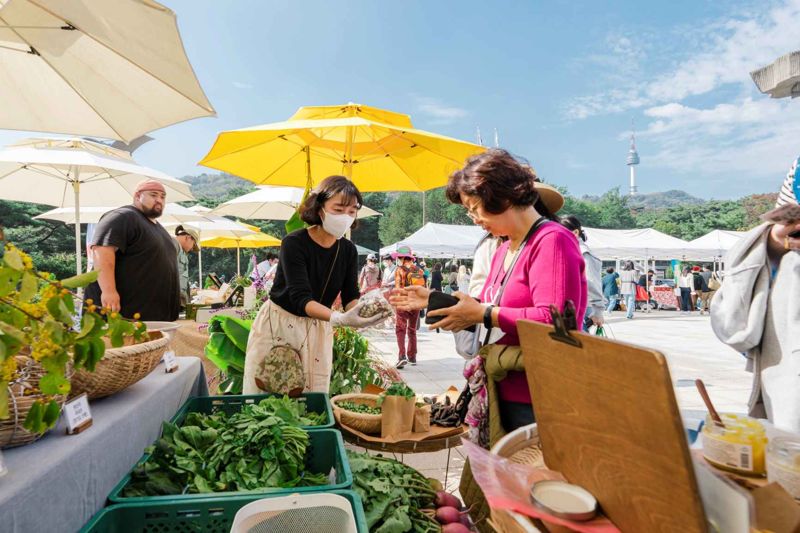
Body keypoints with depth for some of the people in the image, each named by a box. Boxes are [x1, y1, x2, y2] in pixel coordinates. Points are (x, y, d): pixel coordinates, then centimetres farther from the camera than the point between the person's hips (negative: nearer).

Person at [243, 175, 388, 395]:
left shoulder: (348, 250, -4)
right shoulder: (294, 243, -20)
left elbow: (350, 296, -7)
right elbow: (300, 298, -28)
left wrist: (365, 308, -31)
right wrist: (340, 318, -44)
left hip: (318, 328, 4)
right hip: (278, 325, -4)